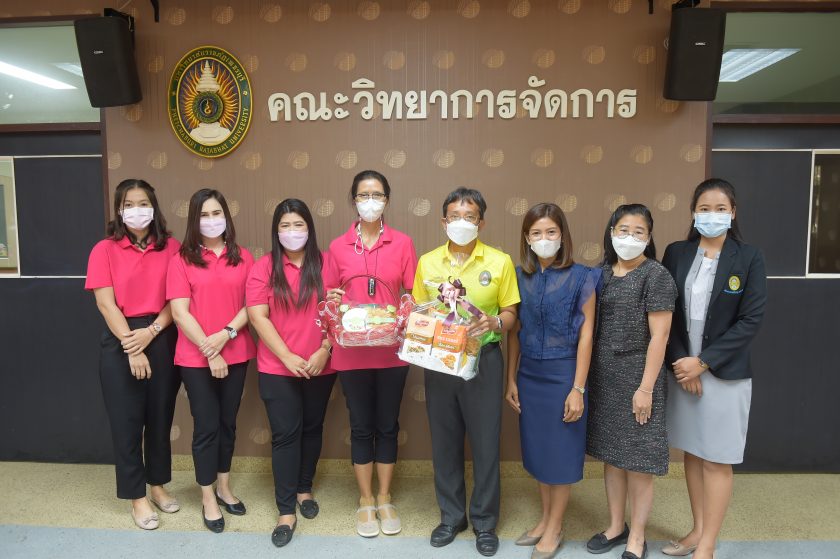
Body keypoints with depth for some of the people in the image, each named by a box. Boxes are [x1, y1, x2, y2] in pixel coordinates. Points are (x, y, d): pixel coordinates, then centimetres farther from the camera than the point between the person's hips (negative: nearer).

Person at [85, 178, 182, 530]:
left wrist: (150, 332, -15)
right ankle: (137, 497, 21)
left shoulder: (171, 248, 2)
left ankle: (159, 485, 31)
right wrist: (132, 347, -14)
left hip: (162, 340, 2)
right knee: (127, 421, 6)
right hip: (121, 343, -1)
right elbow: (106, 303, -8)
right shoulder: (105, 250, -2)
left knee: (161, 416, 12)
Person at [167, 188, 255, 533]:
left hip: (235, 354, 3)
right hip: (196, 357, -3)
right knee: (206, 426, 5)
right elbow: (179, 312, -9)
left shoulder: (243, 257, 4)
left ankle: (224, 487, 34)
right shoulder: (182, 259, -4)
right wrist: (209, 350, -13)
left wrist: (226, 334, -14)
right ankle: (208, 499, 22)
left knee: (227, 422, 15)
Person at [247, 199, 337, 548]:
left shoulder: (325, 264, -1)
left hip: (320, 367, 2)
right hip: (277, 368, -1)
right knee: (285, 434, 1)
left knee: (312, 428, 15)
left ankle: (304, 489, 36)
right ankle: (286, 511, 12)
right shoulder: (264, 267, -3)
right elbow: (258, 316, -7)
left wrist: (324, 351, -10)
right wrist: (288, 357, -13)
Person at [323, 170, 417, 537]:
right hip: (352, 352, 0)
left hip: (392, 350, 0)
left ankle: (385, 499, 29)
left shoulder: (402, 243, 1)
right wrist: (332, 300, -15)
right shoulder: (338, 247, 2)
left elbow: (413, 294, 2)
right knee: (361, 426, 11)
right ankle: (365, 501, 28)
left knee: (387, 425, 12)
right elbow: (328, 296, 6)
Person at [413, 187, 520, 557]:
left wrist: (495, 322, -21)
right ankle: (451, 516, 30)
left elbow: (510, 313, 1)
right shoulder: (427, 262, 4)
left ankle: (485, 522, 25)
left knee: (485, 442, 6)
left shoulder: (500, 261, -3)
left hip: (483, 360, -2)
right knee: (445, 442, 11)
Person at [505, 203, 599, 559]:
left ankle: (555, 528, 26)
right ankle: (545, 519, 34)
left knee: (561, 451, 8)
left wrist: (578, 388, -11)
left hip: (562, 373, -4)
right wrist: (511, 379, 6)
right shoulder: (519, 277, 1)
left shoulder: (580, 277, -9)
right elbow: (514, 331, 6)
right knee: (537, 448, 14)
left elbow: (586, 335, -9)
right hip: (529, 374, 4)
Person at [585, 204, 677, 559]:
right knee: (611, 455, 15)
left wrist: (646, 388, -15)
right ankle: (616, 526, 33)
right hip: (603, 376, 5)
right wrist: (587, 377, 7)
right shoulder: (602, 273, 7)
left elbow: (659, 336, -12)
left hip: (636, 376, -5)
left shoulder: (656, 275, -9)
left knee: (638, 461, 5)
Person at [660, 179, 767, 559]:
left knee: (716, 461, 5)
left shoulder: (749, 258, -5)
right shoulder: (676, 253, 2)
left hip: (725, 374, -3)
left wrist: (703, 362, -14)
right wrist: (678, 362, -9)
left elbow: (751, 320, -10)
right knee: (692, 454, 14)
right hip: (682, 369, 3)